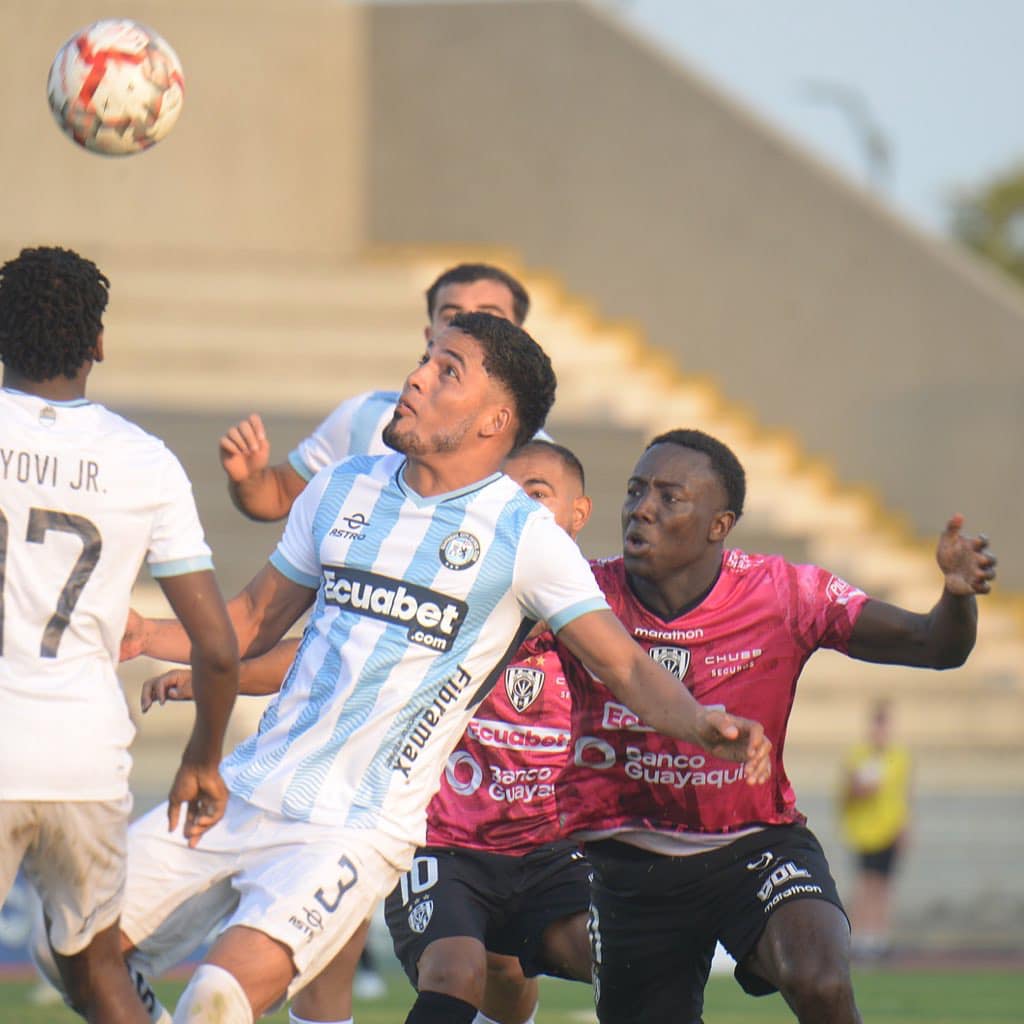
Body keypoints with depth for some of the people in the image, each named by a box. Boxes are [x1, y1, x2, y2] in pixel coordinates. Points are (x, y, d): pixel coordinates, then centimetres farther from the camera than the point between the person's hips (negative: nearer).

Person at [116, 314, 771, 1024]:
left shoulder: (526, 537, -7)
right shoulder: (341, 489, 8)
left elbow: (626, 666, -7)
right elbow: (254, 622, 19)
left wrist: (700, 723, -27)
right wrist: (140, 637, 4)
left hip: (361, 827, -5)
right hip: (248, 784, 6)